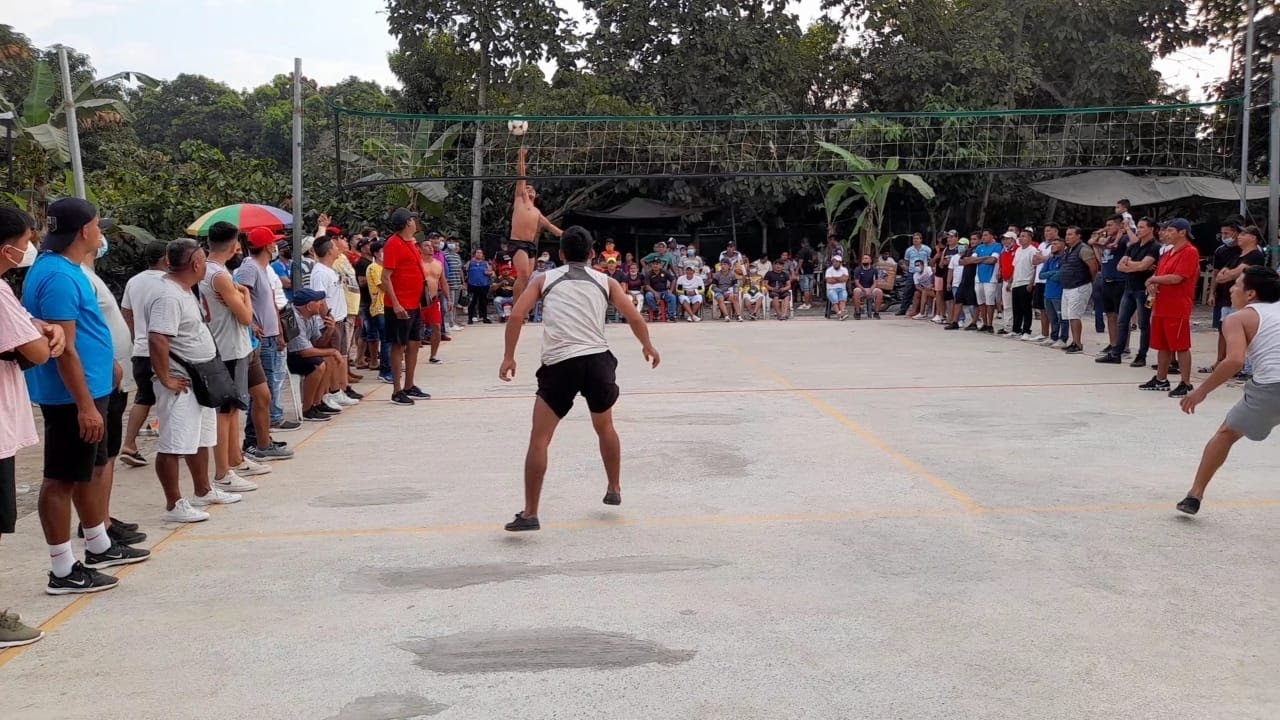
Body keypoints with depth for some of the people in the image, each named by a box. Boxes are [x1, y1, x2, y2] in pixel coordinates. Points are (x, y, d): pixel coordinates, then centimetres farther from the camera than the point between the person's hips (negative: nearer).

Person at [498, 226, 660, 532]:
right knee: (605, 427, 28)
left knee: (539, 438, 3)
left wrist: (509, 357, 9)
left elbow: (517, 316, 2)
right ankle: (614, 490, 40)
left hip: (559, 364, -2)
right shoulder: (605, 281, 16)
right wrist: (647, 346, 28)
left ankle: (529, 514, -2)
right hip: (597, 360, 2)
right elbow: (635, 318, 10)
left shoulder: (544, 279, 14)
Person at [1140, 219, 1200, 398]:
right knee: (1163, 346, 15)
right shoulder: (1168, 253, 17)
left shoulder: (1190, 252, -11)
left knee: (1181, 346, -4)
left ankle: (1186, 384, 0)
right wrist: (1152, 285, -4)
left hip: (1178, 309, -9)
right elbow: (1157, 275, 19)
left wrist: (1153, 279, -6)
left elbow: (1176, 278, -20)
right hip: (1161, 307, 9)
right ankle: (1160, 380, 24)